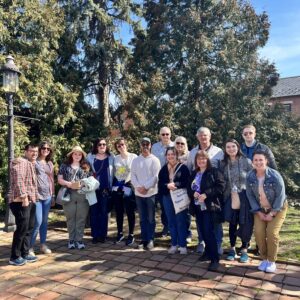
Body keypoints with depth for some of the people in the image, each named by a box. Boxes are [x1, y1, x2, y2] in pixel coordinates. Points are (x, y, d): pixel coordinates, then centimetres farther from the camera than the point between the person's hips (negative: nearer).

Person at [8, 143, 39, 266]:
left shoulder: (31, 164, 21)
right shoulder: (20, 162, -9)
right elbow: (18, 180, -21)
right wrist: (24, 197, -24)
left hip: (30, 201, 10)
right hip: (20, 201, -10)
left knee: (29, 228, 11)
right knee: (22, 229, -7)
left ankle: (24, 254, 21)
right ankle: (14, 257, 4)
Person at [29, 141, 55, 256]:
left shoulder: (50, 164, 14)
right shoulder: (34, 162, -2)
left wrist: (53, 195, 15)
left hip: (47, 196, 5)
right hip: (36, 195, -5)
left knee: (45, 221, 11)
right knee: (38, 221, -9)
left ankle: (43, 245, 22)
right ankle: (30, 247, 5)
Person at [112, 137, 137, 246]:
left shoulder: (133, 157, -6)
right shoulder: (115, 158, 7)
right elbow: (113, 172, 14)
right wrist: (113, 185, 10)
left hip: (129, 187, -4)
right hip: (117, 188, 4)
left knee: (130, 212, 1)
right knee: (119, 212, 12)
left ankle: (131, 235, 13)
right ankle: (120, 233, 25)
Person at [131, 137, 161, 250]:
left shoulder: (154, 160, -2)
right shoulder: (135, 160, 9)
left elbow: (155, 176, -9)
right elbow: (133, 175, 4)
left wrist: (145, 187, -16)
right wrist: (138, 187, -12)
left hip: (151, 193, -3)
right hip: (139, 193, 3)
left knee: (151, 218, 5)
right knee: (142, 218, 11)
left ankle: (150, 240, 15)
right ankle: (144, 239, 20)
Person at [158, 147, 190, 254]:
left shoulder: (183, 167, -6)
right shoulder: (163, 169, 7)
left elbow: (187, 182, -11)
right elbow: (160, 184, 3)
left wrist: (175, 184, -21)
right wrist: (167, 186, -16)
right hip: (167, 198, 4)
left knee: (181, 221, 3)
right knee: (171, 221, 11)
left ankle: (183, 245, 16)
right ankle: (174, 244, 23)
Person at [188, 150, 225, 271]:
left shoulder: (214, 171, -4)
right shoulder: (194, 173, 15)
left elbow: (221, 186, -13)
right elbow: (189, 188, 15)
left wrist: (206, 194, -20)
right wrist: (193, 193, -8)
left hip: (210, 207, -6)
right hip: (198, 207, 6)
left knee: (209, 232, -9)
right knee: (203, 232, 12)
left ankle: (215, 259, 1)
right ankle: (208, 252, 29)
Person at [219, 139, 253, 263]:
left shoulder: (246, 161, -5)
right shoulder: (223, 163, 4)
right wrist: (228, 194, 3)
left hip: (245, 197, -2)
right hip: (230, 198, 2)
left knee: (245, 224, 2)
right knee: (232, 224, 10)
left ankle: (244, 250, 20)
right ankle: (232, 249, 26)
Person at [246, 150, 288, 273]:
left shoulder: (275, 175, -24)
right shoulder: (249, 177, -13)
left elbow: (281, 195, -18)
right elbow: (250, 195, -5)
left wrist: (272, 213, -17)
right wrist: (258, 212, -10)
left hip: (277, 208, -3)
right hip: (260, 209, 3)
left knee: (271, 232, -14)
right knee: (258, 232, -9)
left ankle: (272, 261, 7)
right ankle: (264, 259, 12)